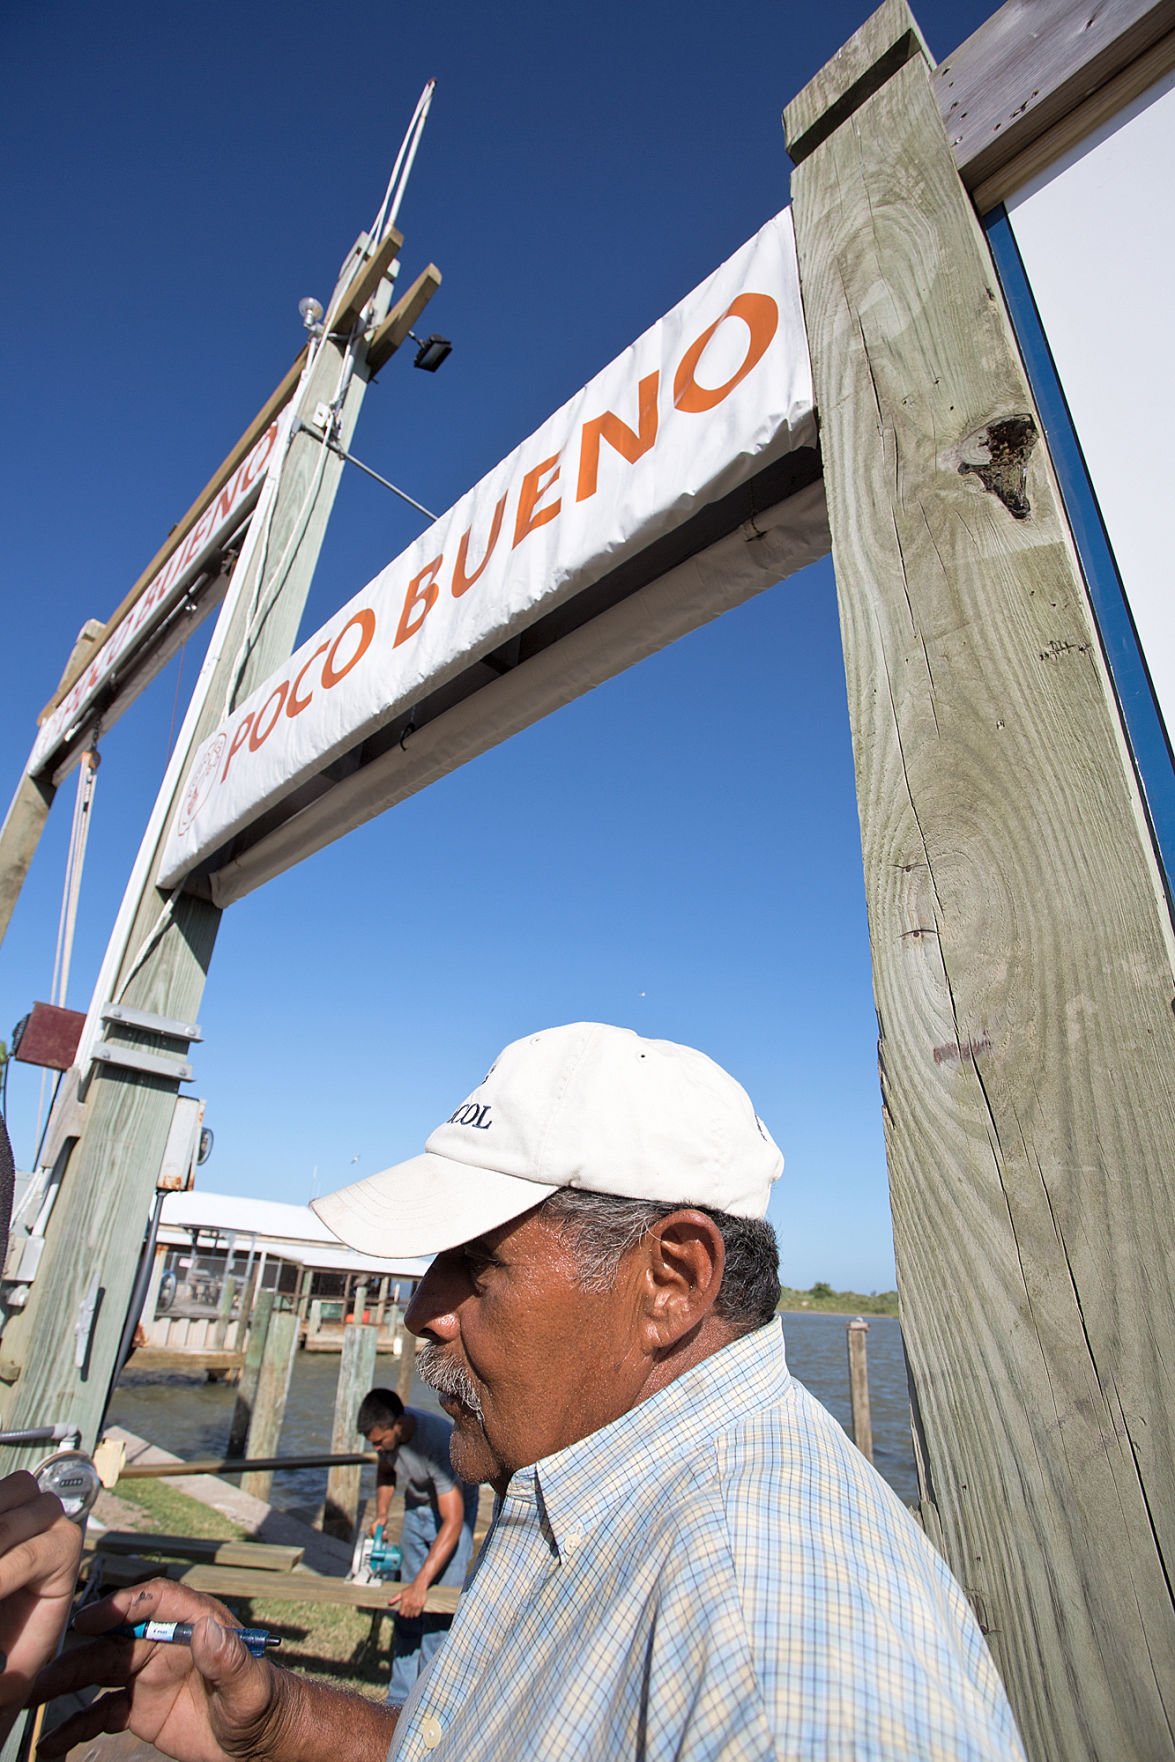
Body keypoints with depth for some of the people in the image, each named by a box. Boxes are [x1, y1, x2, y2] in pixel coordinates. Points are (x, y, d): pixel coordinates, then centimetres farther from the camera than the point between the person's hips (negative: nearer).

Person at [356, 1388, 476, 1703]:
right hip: (416, 1508, 6)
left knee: (438, 1607, -10)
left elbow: (453, 1523, -36)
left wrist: (421, 1584, -37)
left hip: (454, 1508, -6)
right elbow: (385, 1469, 6)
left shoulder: (439, 1440, -40)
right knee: (406, 1607, 8)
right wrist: (381, 1512, -8)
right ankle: (400, 1698, 22)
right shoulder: (387, 1431, -19)